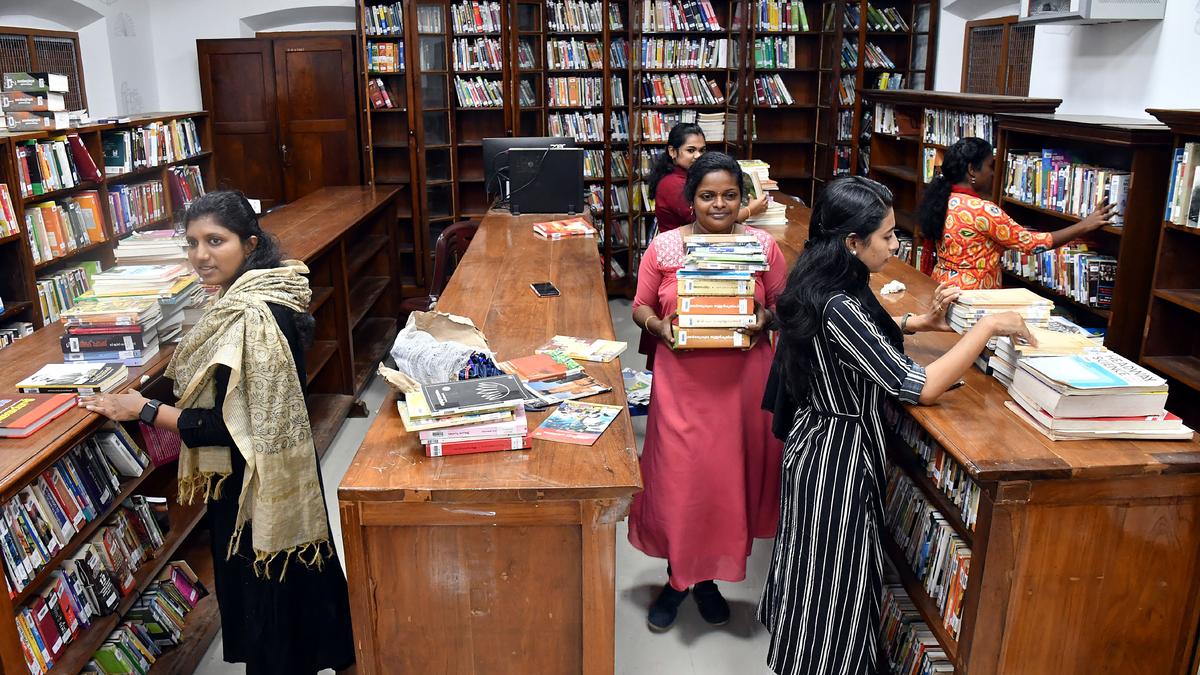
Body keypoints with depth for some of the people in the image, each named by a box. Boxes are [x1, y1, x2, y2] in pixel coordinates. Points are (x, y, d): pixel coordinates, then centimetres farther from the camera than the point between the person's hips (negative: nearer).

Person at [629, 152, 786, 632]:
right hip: (683, 381, -1)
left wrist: (765, 319, -13)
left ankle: (707, 575, 33)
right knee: (679, 478, 3)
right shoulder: (664, 247, -1)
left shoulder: (763, 245, 2)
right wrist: (659, 326, -14)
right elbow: (641, 308, 6)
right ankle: (678, 577, 28)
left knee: (731, 476, 10)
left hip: (743, 380, 1)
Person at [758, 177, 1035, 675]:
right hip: (839, 452, -9)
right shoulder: (839, 307, -30)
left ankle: (791, 634, 47)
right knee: (836, 579, 10)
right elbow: (920, 387, -28)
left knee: (818, 567, 27)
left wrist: (919, 322, 8)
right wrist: (988, 326, -19)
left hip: (822, 438, 10)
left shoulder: (823, 283, -1)